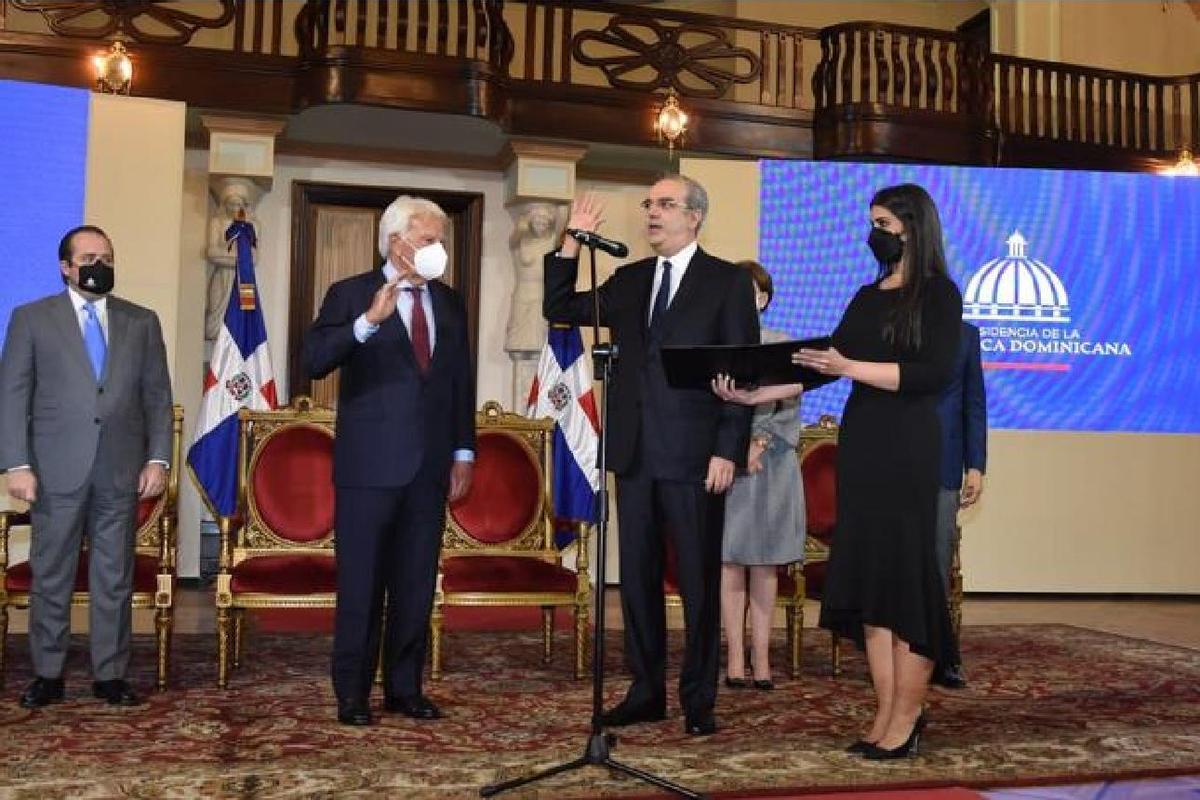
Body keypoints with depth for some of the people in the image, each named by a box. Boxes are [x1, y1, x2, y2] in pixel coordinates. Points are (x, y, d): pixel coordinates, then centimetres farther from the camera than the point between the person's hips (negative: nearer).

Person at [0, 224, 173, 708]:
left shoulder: (142, 322, 11)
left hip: (121, 471, 1)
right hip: (56, 470, -1)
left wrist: (158, 458, -1)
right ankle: (48, 675, 15)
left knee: (115, 578, 5)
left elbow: (158, 396, 9)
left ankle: (109, 675, 13)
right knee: (50, 577, 5)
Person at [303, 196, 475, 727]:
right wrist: (368, 320, -28)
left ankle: (405, 688, 20)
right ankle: (352, 693, 13)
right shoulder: (350, 295, -1)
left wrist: (463, 452, 10)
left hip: (430, 465, 5)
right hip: (370, 463, -4)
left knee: (417, 583, 9)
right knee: (360, 583, 2)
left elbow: (462, 382, 15)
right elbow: (315, 362, -15)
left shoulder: (450, 303, 13)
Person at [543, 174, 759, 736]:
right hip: (634, 453, 5)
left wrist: (728, 451, -11)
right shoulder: (629, 280, 14)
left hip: (694, 456, -5)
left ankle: (698, 700, 13)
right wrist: (572, 243, 4)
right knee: (637, 578, 10)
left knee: (698, 582, 3)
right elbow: (559, 310, 14)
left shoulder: (728, 282, 0)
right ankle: (646, 692, 21)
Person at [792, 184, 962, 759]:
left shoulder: (938, 293, -2)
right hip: (859, 440, 7)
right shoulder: (868, 296, 16)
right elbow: (826, 363, 13)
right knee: (865, 571, 4)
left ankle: (907, 717, 4)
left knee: (904, 570, -3)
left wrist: (852, 368, -20)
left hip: (907, 447, -7)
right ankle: (887, 711, 11)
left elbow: (934, 373, -14)